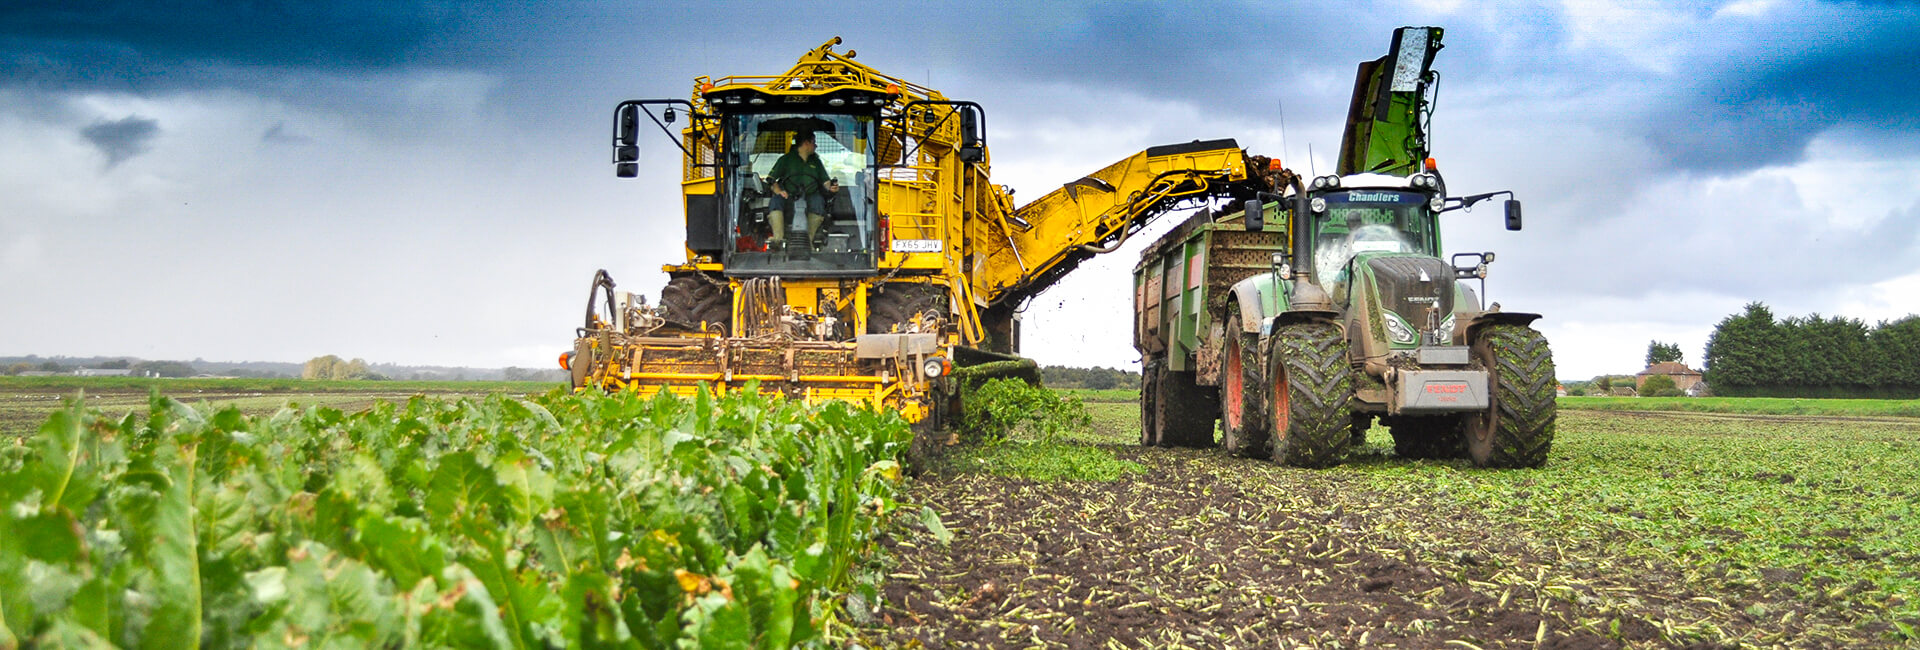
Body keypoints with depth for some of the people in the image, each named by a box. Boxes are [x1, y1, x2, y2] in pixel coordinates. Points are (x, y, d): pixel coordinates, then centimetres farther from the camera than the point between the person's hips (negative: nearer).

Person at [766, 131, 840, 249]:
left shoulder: (816, 161, 27)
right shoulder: (786, 159, 15)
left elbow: (825, 181, 20)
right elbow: (771, 179, 7)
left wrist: (831, 187, -5)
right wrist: (778, 190, -14)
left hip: (810, 197, 1)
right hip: (789, 198, -1)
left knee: (818, 200, -34)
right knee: (776, 201, -33)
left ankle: (809, 238, -33)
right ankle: (779, 238, -41)